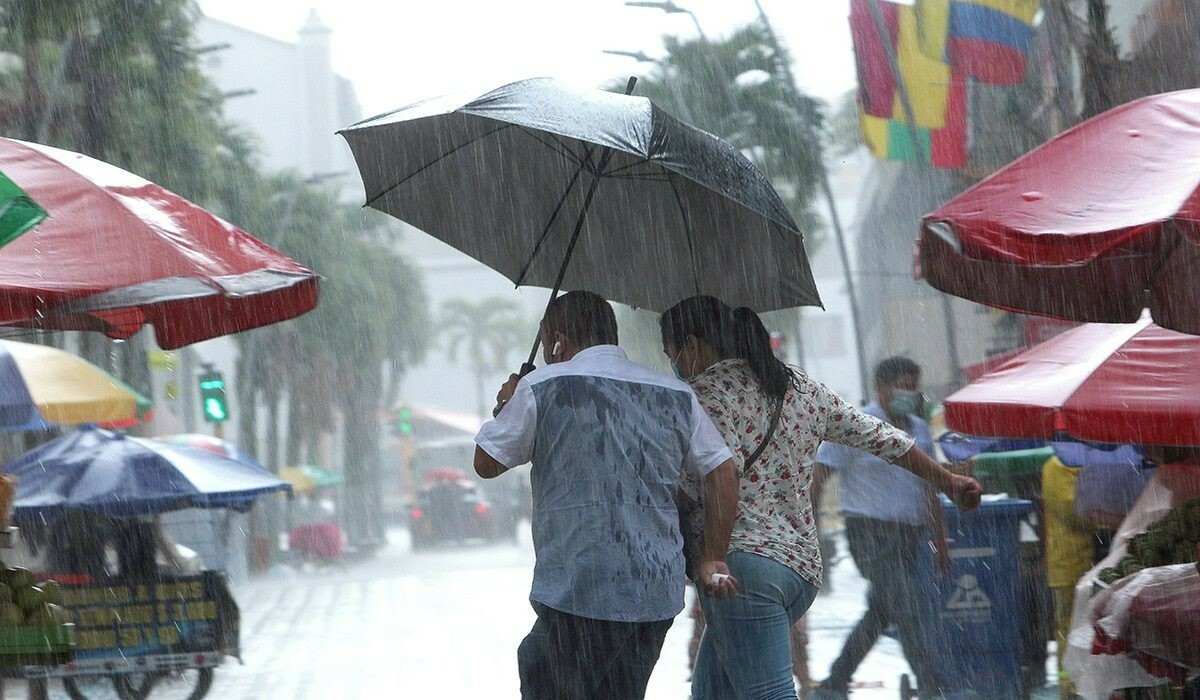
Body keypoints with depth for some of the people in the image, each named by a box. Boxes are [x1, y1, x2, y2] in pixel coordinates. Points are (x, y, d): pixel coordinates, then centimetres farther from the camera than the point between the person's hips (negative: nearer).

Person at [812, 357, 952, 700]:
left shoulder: (919, 430, 14)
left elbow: (929, 490, 20)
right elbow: (818, 476, -7)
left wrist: (941, 542, 17)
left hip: (909, 534, 7)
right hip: (871, 532, -7)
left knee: (880, 613, 10)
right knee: (908, 607, -14)